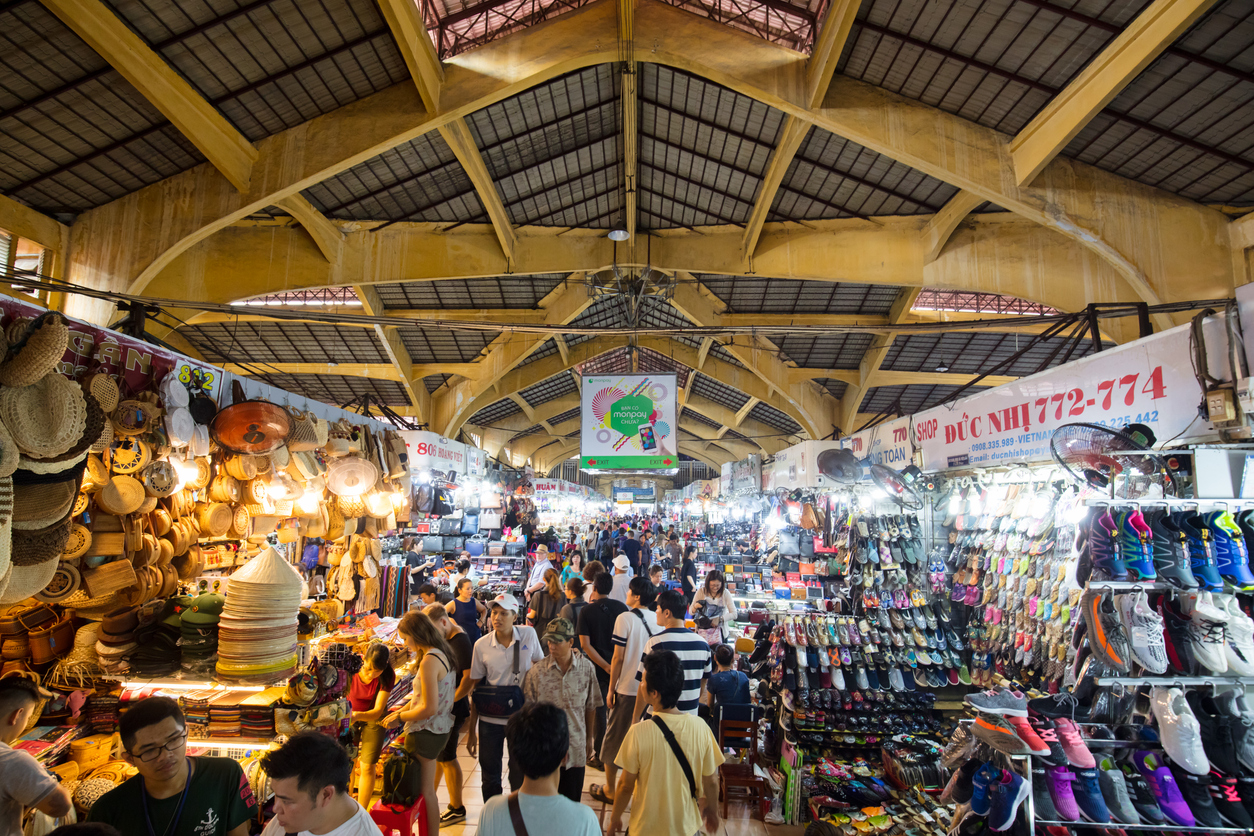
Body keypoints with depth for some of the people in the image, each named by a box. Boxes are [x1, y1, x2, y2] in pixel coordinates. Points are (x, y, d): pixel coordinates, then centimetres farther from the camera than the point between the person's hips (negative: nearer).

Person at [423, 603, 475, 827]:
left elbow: (469, 677, -24)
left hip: (452, 709, -8)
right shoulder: (444, 639, 7)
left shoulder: (460, 641, -20)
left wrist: (449, 701, -22)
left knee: (446, 758, 4)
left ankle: (457, 809, 19)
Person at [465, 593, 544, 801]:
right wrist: (472, 730, 2)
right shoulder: (481, 645, -8)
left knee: (519, 775, 11)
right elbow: (475, 687, -1)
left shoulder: (529, 635, -10)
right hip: (490, 719, 1)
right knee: (490, 774, 14)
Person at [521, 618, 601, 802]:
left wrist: (589, 739, 11)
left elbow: (591, 706, 5)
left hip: (575, 748, 1)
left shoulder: (586, 668, -6)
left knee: (572, 801, 11)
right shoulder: (537, 671, -10)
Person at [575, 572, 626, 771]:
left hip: (598, 669, -2)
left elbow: (585, 644, -15)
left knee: (599, 712, 9)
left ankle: (600, 756, 16)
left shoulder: (587, 611, -10)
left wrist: (606, 666, -15)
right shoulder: (621, 608, -6)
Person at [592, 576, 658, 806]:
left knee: (614, 738, 11)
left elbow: (618, 658, -12)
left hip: (627, 688, -4)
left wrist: (611, 689, -3)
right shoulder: (658, 620, -1)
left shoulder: (625, 618, -13)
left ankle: (610, 790, 21)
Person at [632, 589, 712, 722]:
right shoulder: (702, 643, 1)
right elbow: (702, 687, 11)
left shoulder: (655, 642, -14)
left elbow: (645, 686, -11)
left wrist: (635, 718, -1)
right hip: (690, 719, 5)